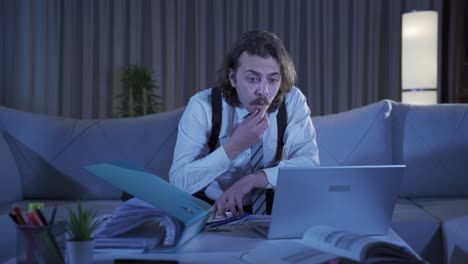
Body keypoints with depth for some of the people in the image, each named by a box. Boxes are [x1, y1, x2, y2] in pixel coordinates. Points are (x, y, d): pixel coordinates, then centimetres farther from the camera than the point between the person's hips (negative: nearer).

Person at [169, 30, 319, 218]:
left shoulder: (293, 101, -9)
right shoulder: (202, 106, -15)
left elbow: (309, 163, -15)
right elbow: (178, 182, -21)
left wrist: (254, 179, -28)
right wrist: (234, 146, -29)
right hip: (209, 209, -2)